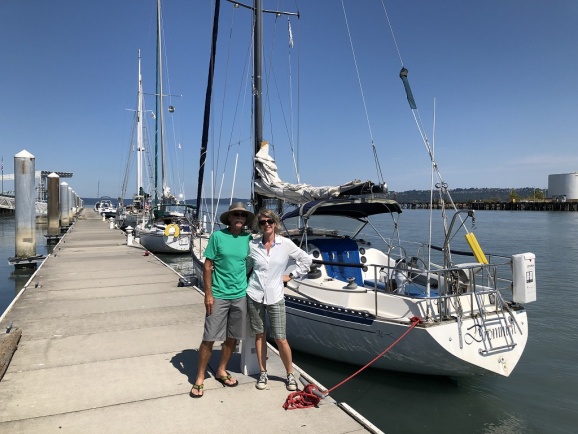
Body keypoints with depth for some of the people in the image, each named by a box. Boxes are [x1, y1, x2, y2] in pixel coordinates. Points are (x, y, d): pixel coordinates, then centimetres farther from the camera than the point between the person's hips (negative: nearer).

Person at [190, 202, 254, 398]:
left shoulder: (248, 239, 2)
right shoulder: (217, 236, -6)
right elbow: (207, 266, -5)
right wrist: (208, 293, -10)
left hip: (240, 295, 4)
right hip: (219, 295, -3)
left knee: (232, 337, 14)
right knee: (209, 338, 1)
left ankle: (221, 371, 33)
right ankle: (200, 378, 16)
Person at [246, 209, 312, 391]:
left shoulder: (286, 244, -6)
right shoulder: (253, 245, -1)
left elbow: (306, 260, 4)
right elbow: (246, 266, 12)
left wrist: (290, 276, 2)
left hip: (275, 297, -1)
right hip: (254, 295, 2)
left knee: (280, 339, 0)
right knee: (259, 335, 11)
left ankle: (290, 374, 20)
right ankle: (263, 373, 27)